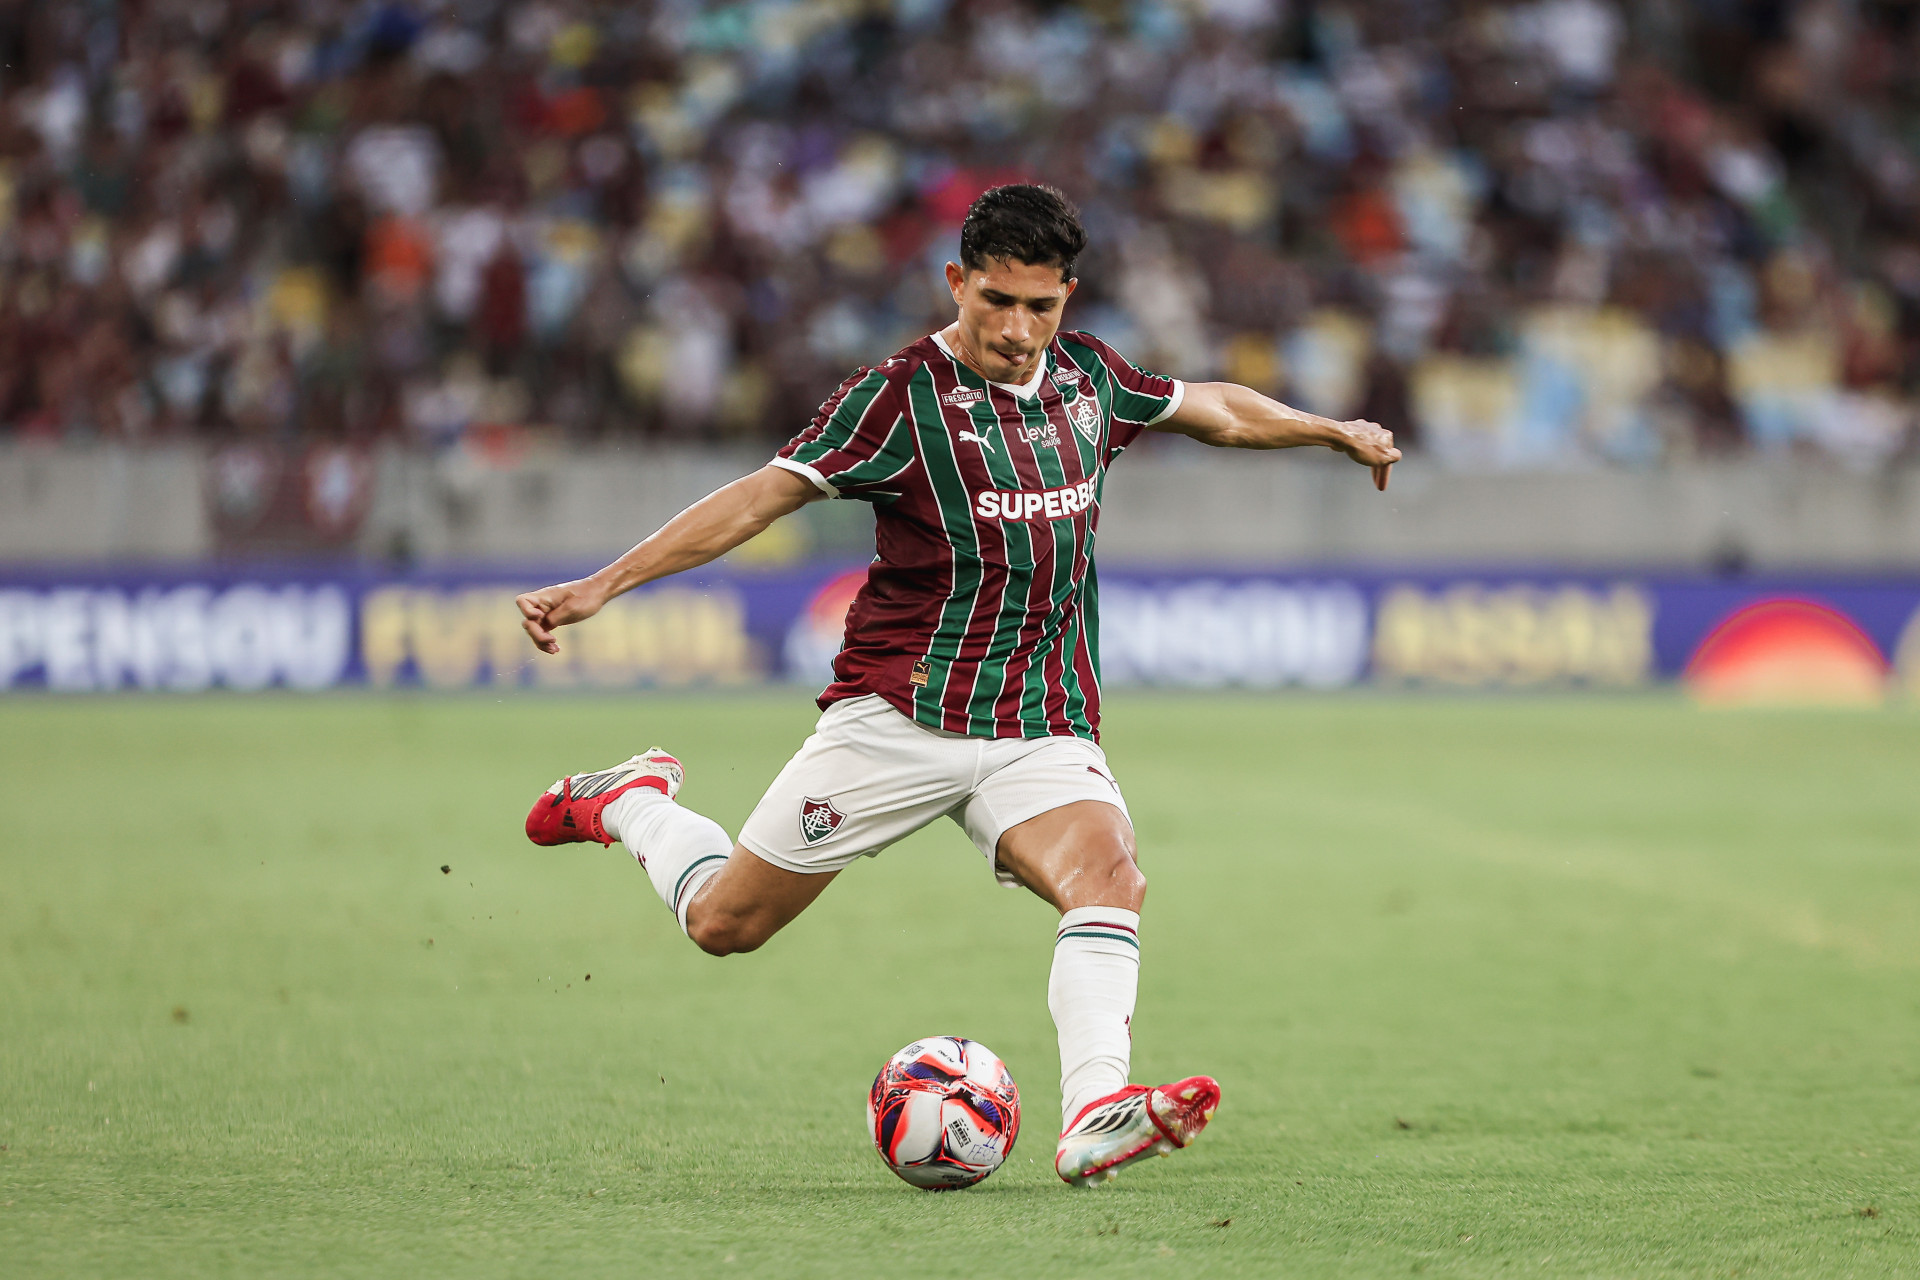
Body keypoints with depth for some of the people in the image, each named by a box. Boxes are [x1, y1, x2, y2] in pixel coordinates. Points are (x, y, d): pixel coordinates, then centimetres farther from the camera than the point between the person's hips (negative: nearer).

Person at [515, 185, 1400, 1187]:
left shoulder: (1086, 378, 7)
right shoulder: (904, 393, -11)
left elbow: (1216, 409, 27)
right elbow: (762, 496, -15)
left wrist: (1336, 431, 37)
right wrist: (601, 586, -22)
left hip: (1043, 729, 4)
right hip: (898, 717, -4)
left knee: (1109, 874, -27)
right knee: (726, 923, 4)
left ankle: (1094, 1119, -42)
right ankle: (632, 804, 35)